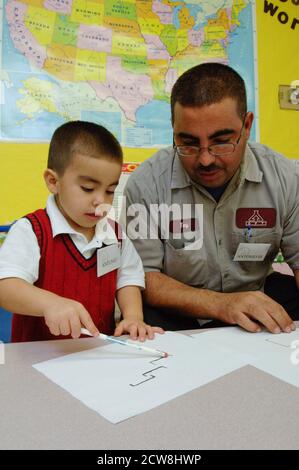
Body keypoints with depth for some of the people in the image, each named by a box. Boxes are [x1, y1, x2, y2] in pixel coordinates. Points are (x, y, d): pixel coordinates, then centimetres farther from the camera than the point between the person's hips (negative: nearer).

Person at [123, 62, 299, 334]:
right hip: (178, 316, -2)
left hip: (258, 297, 3)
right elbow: (143, 277, -15)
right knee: (145, 319, -32)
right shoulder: (146, 184, -15)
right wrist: (221, 304, -28)